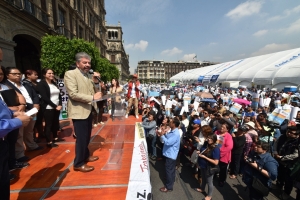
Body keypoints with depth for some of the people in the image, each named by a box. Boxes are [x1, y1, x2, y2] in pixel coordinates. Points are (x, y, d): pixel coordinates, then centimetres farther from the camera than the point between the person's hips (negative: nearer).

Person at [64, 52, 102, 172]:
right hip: (79, 111, -8)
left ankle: (85, 156, 39)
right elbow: (73, 94, -21)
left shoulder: (88, 75, 13)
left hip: (89, 110, 8)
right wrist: (92, 97, -23)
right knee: (81, 138, 1)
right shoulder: (70, 74, -11)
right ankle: (78, 164, 20)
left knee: (87, 137, 19)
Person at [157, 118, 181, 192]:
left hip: (171, 154, -10)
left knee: (169, 170, 4)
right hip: (170, 153, 10)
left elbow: (168, 142, -33)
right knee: (171, 169, 26)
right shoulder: (173, 131, 2)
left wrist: (162, 135, -22)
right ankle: (171, 180, 46)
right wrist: (164, 134, -6)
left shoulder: (175, 134, -29)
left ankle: (169, 187, 20)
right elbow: (168, 138, 10)